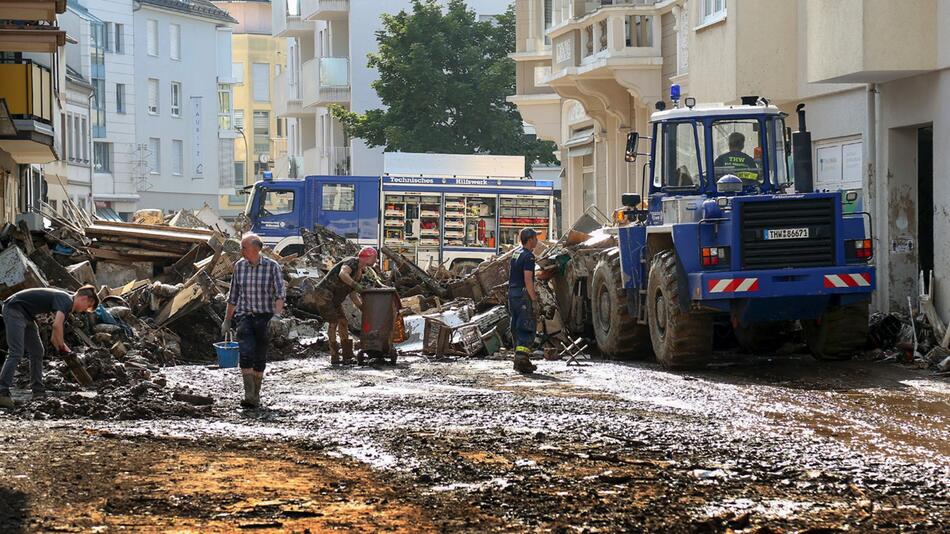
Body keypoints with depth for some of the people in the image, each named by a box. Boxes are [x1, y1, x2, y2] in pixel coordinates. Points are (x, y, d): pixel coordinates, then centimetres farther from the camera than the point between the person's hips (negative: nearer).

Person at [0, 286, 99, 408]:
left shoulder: (67, 306, 15)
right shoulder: (67, 300, -15)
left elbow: (54, 338, 21)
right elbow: (57, 325, -30)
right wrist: (63, 347, -18)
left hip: (26, 315, 11)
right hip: (14, 309, -11)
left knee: (37, 352, 13)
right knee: (16, 353, -18)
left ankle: (38, 391, 18)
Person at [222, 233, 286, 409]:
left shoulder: (272, 267, -6)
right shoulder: (239, 266, 5)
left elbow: (280, 293, -13)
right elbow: (233, 295, 14)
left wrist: (277, 314, -29)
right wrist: (227, 320, 16)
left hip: (265, 317, -2)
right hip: (244, 315, 2)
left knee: (260, 358, 6)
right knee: (246, 354, -17)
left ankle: (256, 395, 20)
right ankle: (249, 395, -23)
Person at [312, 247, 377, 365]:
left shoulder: (359, 274, 15)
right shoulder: (351, 262, -14)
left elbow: (353, 295, 19)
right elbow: (342, 274, -36)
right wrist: (356, 285, -44)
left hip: (335, 300, 10)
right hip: (324, 292, -10)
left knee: (343, 322, 5)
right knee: (333, 322, -14)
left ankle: (347, 356, 6)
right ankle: (334, 356, -14)